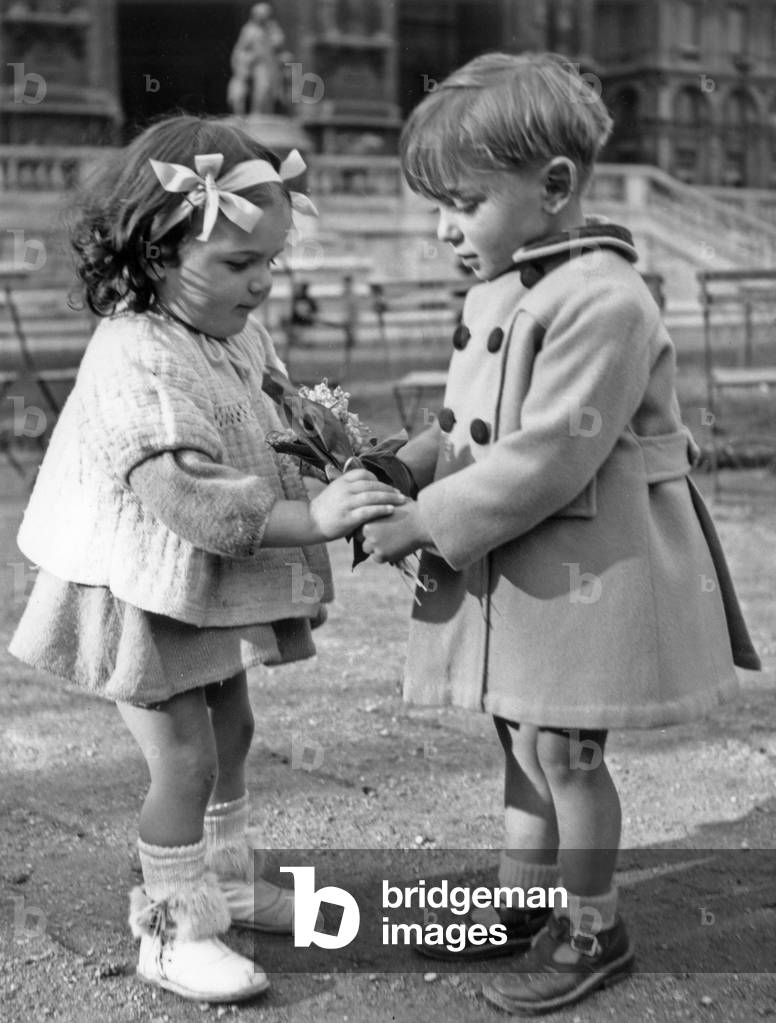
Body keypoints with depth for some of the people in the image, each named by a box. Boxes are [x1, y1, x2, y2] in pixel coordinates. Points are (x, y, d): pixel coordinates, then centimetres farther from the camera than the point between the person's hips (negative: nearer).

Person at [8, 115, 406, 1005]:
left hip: (217, 594, 9)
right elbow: (180, 495, -36)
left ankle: (226, 881, 40)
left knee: (230, 733, 21)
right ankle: (173, 933, 14)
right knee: (185, 759, -4)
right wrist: (310, 519, -39)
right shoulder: (136, 362, -29)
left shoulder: (237, 334, 0)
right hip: (149, 598, -9)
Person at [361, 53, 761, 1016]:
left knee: (563, 749, 3)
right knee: (521, 738, 19)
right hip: (511, 573, 9)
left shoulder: (602, 301, -22)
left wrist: (422, 525, -21)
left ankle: (594, 929, 24)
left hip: (585, 570, -9)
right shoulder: (495, 294, 8)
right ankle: (524, 901, 36)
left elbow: (542, 461, -27)